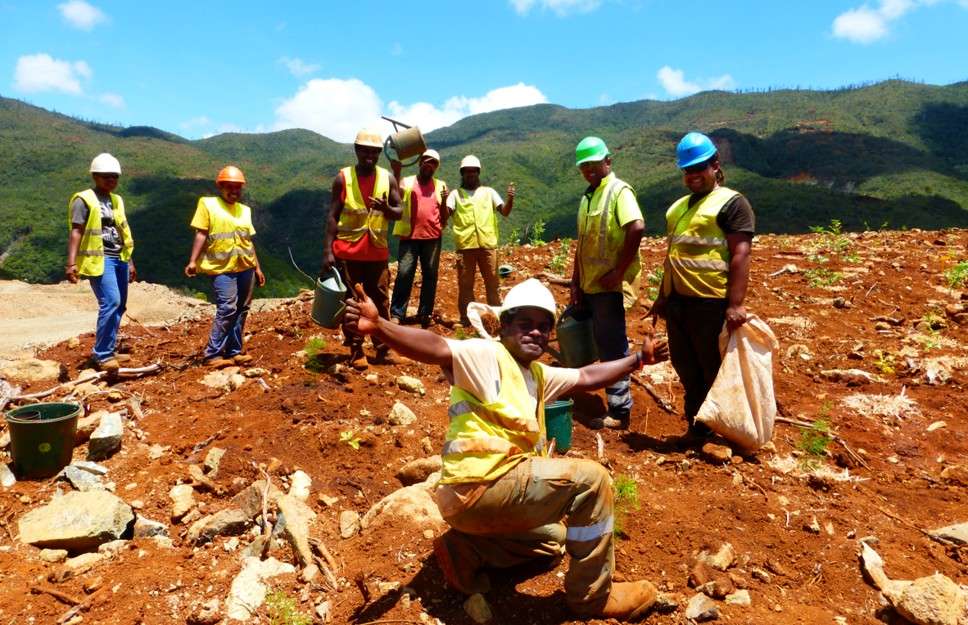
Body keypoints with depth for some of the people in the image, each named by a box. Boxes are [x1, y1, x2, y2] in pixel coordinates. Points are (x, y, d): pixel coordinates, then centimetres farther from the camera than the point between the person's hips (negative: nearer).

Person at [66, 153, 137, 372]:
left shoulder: (116, 200, 17)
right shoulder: (84, 200, -6)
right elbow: (76, 232, -13)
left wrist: (130, 262, 22)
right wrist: (71, 263, -22)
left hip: (119, 259, 8)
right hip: (100, 259, -8)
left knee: (119, 305, 8)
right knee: (110, 303, -16)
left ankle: (108, 350, 17)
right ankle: (101, 355, -7)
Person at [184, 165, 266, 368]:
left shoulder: (244, 210, 16)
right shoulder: (207, 204, 2)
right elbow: (201, 234, -3)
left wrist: (257, 268, 18)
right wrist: (193, 261, -12)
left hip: (246, 267, 6)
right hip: (222, 267, -6)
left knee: (241, 309, 7)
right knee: (227, 308, -14)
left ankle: (234, 351, 16)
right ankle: (212, 354, -6)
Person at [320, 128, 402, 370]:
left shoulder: (388, 178, 5)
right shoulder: (342, 178, -2)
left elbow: (399, 212, 6)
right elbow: (333, 216, -2)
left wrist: (387, 209, -19)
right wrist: (327, 251, -10)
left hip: (377, 252, 2)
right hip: (348, 252, -2)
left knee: (381, 302, 6)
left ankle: (383, 350, 15)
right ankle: (356, 352, 12)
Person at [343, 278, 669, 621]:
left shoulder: (537, 374, 16)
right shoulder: (486, 355, -12)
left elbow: (587, 377, 27)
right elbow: (436, 348, -30)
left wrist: (638, 358, 31)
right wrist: (378, 327, -47)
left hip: (495, 491, 11)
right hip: (478, 488, -10)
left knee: (553, 537, 33)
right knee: (591, 478, -14)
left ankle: (466, 550, 15)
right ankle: (593, 595, 1)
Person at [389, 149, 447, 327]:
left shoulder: (440, 185, 14)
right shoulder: (406, 182, 9)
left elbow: (444, 217, 13)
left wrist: (445, 201, -6)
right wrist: (396, 172, -19)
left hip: (432, 237, 2)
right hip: (409, 236, -2)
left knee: (430, 275, 4)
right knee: (404, 274, -6)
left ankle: (425, 313, 13)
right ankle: (396, 314, -3)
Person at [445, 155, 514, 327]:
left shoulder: (488, 192, 15)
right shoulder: (456, 193, 12)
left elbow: (505, 212, 5)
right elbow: (445, 215, -1)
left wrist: (510, 199, -14)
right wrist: (443, 201, -21)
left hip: (487, 244, 1)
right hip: (465, 245, 0)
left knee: (492, 282, 4)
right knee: (465, 284, 4)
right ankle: (466, 318, 11)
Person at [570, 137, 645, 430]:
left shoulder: (619, 190, -11)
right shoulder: (587, 196, 15)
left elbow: (637, 228, -26)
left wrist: (619, 271, -23)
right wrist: (576, 282, 13)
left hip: (610, 285, -9)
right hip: (589, 285, 9)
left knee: (612, 347, -4)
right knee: (604, 344, 19)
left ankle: (619, 413, 5)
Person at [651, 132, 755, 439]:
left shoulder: (731, 202, -6)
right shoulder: (678, 206, 18)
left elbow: (740, 255, -15)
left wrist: (735, 304, -22)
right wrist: (662, 296, 22)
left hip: (712, 302, -8)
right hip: (678, 300, 8)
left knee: (714, 370, 2)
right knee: (685, 367, 16)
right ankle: (696, 425, 32)